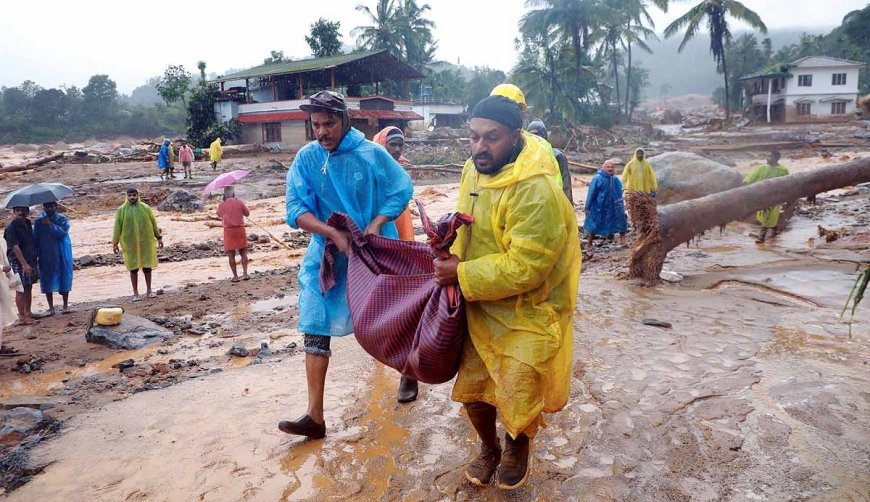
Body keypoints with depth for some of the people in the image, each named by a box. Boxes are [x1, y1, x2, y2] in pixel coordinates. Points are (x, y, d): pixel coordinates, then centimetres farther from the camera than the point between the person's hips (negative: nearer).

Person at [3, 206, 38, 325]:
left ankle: (28, 313, 25)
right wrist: (24, 264, -25)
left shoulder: (28, 224, 10)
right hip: (18, 262, -7)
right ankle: (22, 317, 5)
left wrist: (33, 261, 16)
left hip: (30, 261, 7)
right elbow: (15, 247, -19)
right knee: (20, 290, -1)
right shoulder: (11, 228, -13)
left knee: (29, 288, 14)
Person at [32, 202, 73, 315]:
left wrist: (50, 224, -20)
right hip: (46, 257, 1)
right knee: (47, 281, 3)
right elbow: (35, 239, 5)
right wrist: (35, 255, 0)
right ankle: (51, 307, 14)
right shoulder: (38, 222, 3)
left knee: (64, 279, 4)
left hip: (62, 256, -1)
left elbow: (63, 233, -17)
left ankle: (65, 305, 17)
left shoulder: (62, 220, -1)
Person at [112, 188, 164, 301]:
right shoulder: (121, 210, -1)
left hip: (145, 242, 1)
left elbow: (153, 223, 8)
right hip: (130, 243, -1)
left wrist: (159, 237, 9)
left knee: (147, 266, 5)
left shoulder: (145, 208, 2)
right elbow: (117, 227, 0)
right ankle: (135, 293, 11)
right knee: (133, 267, 4)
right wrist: (115, 243, -1)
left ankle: (149, 290, 17)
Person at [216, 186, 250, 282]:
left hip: (228, 230, 0)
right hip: (240, 229, 1)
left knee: (231, 255, 5)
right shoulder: (239, 203, -4)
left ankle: (235, 276, 6)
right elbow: (247, 214, 6)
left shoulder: (221, 205, -3)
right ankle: (245, 274, 7)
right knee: (243, 253, 12)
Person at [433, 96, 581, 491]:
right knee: (472, 386, 13)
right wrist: (454, 253, -6)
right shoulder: (474, 169, -1)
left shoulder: (536, 190, -28)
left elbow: (524, 266, -29)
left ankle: (518, 447, 39)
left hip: (527, 313, -6)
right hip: (481, 306, 7)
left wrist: (462, 276, -24)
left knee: (517, 395, 4)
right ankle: (488, 448, 42)